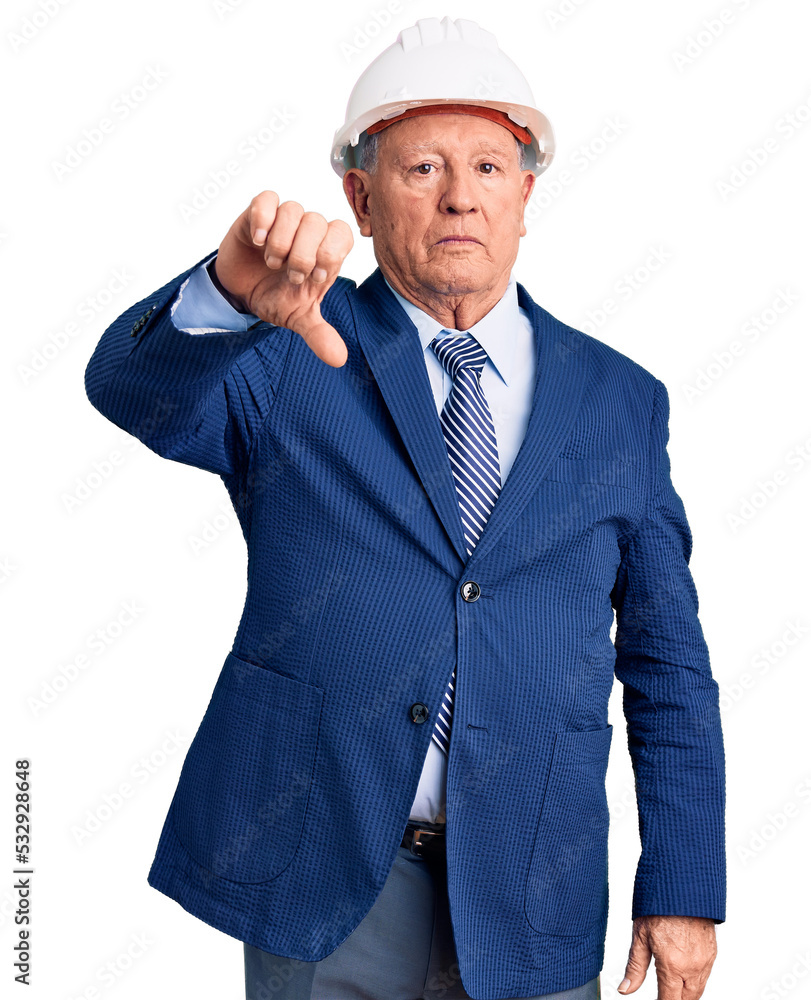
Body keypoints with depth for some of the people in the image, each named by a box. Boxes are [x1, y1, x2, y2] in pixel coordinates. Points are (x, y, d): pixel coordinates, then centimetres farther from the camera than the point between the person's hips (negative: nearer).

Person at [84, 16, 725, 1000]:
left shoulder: (622, 401, 3)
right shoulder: (284, 359, -2)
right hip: (318, 878, -1)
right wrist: (231, 291, -43)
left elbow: (667, 665, 4)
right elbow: (130, 387, -22)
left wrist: (684, 889, 2)